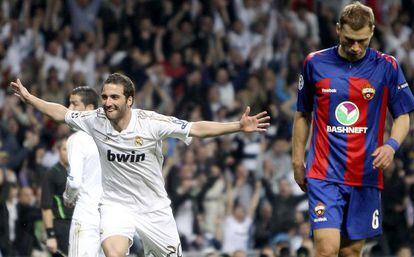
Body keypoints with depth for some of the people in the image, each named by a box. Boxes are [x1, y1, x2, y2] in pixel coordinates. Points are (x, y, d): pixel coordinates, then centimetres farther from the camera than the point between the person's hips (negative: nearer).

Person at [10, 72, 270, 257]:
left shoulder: (150, 122, -17)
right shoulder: (95, 120, -10)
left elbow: (196, 128, -16)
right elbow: (62, 113, 9)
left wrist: (239, 126, -25)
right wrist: (29, 97, 11)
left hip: (154, 207, 0)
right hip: (116, 204, 0)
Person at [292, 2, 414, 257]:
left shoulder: (387, 66, 0)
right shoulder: (315, 63, 2)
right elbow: (303, 116, 14)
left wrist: (392, 145, -14)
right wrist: (297, 162, 12)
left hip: (366, 176, 1)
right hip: (324, 175, -1)